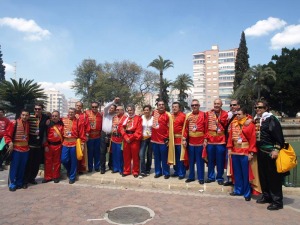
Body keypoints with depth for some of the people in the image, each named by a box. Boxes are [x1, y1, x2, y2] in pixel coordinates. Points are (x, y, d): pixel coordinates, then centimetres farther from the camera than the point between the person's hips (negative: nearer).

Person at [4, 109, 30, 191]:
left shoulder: (28, 124, 6)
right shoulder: (14, 123, -9)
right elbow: (7, 134, -7)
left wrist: (28, 143, 8)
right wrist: (10, 143, -18)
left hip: (26, 148, 5)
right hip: (16, 148, -5)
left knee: (22, 167, 11)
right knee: (14, 167, 1)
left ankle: (20, 182, 23)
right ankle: (12, 184, 12)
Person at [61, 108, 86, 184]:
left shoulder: (79, 121, -5)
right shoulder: (63, 120, 5)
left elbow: (82, 134, -5)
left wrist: (82, 144, -6)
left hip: (74, 143, -3)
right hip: (65, 143, 3)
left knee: (73, 161, 5)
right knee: (64, 159, 1)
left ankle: (72, 177, 19)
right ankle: (69, 170, 32)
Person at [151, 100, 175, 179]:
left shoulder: (168, 115, -7)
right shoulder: (154, 113, 7)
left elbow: (170, 128, -6)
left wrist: (167, 138, -10)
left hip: (163, 140, -4)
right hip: (154, 139, 5)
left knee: (164, 158, 4)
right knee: (156, 158, 14)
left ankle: (166, 173, 16)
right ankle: (158, 172, 25)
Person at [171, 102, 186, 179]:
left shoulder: (183, 116, -6)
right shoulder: (170, 116, 10)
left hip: (180, 140, -5)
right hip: (172, 139, 5)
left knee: (181, 157, 2)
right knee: (175, 157, 13)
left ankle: (182, 173, 12)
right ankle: (176, 171, 26)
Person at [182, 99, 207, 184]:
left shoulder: (203, 115, -3)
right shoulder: (188, 115, 7)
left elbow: (206, 128, -5)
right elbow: (186, 128, 8)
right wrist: (184, 139, 3)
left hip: (200, 142, -3)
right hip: (190, 142, 4)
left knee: (200, 161, 5)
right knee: (191, 161, 12)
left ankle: (201, 178, 15)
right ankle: (191, 176, 23)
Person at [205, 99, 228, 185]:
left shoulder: (225, 114, -1)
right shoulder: (208, 113, 5)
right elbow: (206, 126, 3)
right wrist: (205, 138, -2)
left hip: (221, 141, -2)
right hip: (210, 140, 2)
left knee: (220, 161, 6)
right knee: (210, 160, 11)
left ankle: (220, 177, 20)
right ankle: (211, 177, 24)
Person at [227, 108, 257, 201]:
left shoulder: (250, 125, -7)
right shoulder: (233, 124, 6)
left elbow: (253, 139, -8)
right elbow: (230, 136, 9)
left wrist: (251, 152, -11)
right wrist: (229, 148, 4)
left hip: (245, 153, -4)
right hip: (235, 152, 5)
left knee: (246, 174, 3)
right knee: (237, 173, 14)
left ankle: (247, 193, 16)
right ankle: (238, 190, 29)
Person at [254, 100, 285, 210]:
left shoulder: (271, 119, -9)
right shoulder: (258, 119, 12)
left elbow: (278, 135, -15)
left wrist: (276, 149, -21)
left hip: (270, 152, -7)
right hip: (261, 151, 7)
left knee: (273, 176, -1)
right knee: (263, 175, 14)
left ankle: (277, 201, 8)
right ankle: (266, 196, 28)